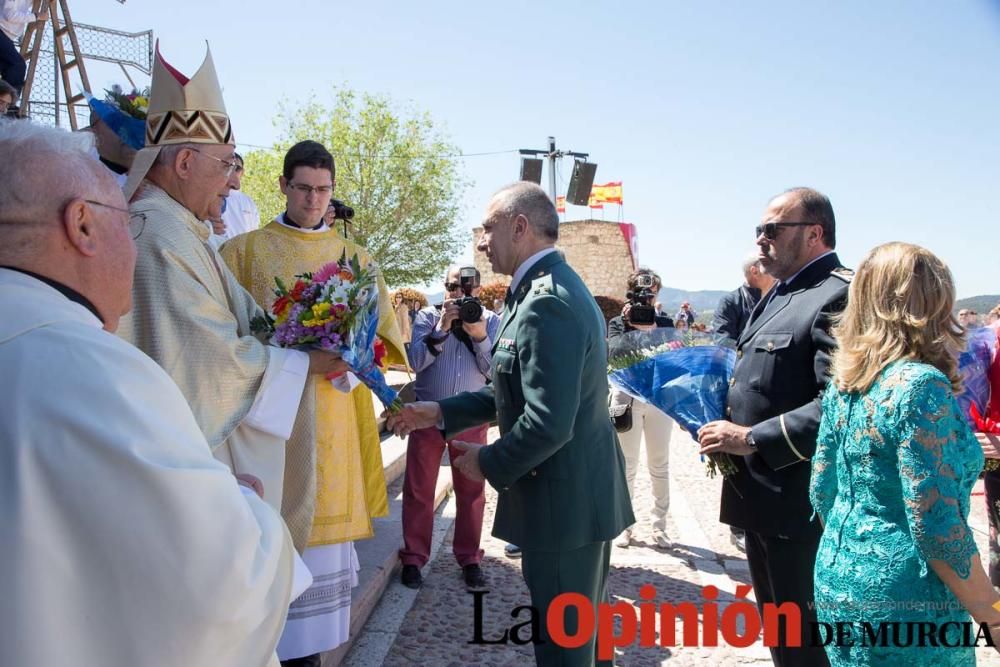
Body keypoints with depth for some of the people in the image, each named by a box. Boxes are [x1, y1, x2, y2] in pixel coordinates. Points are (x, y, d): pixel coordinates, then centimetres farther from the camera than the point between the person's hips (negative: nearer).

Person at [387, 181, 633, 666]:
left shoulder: (546, 304, -24)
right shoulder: (554, 287, 10)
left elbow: (547, 423, -29)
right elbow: (521, 390, 14)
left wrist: (489, 463, -13)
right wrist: (440, 413, 9)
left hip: (562, 501, -10)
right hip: (585, 492, 10)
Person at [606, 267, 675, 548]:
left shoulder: (664, 322, 7)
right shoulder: (618, 322, 3)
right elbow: (614, 351, -14)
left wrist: (651, 327, -15)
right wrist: (632, 326, -14)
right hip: (627, 397, -1)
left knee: (660, 465, 8)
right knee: (627, 465, 6)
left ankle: (659, 525, 18)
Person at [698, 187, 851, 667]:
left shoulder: (839, 297, -18)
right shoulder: (781, 294, 14)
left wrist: (753, 438, -23)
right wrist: (730, 428, 6)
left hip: (798, 501, -10)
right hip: (761, 494, 10)